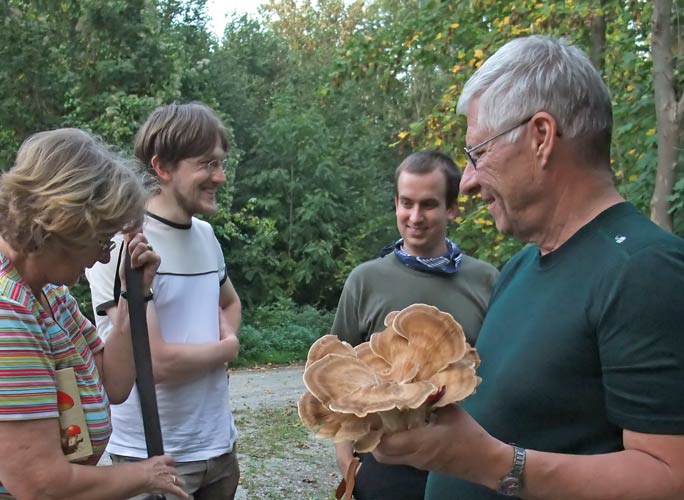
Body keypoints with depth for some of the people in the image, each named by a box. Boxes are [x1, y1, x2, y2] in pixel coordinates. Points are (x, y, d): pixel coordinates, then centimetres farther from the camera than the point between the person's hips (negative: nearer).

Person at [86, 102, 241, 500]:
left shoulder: (205, 233, 5)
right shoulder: (124, 243, -18)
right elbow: (154, 363, -23)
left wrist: (227, 336, 2)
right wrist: (226, 349, -6)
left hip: (219, 442, 7)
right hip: (153, 456, -6)